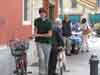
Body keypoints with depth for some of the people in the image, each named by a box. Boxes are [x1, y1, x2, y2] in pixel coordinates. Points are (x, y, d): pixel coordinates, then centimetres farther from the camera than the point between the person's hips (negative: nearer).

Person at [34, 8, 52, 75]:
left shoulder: (49, 22, -4)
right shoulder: (37, 21, 2)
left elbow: (49, 34, -7)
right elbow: (35, 30, 6)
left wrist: (39, 35, -9)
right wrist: (35, 35, -16)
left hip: (47, 42, 0)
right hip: (39, 42, 0)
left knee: (47, 59, 7)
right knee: (41, 58, -14)